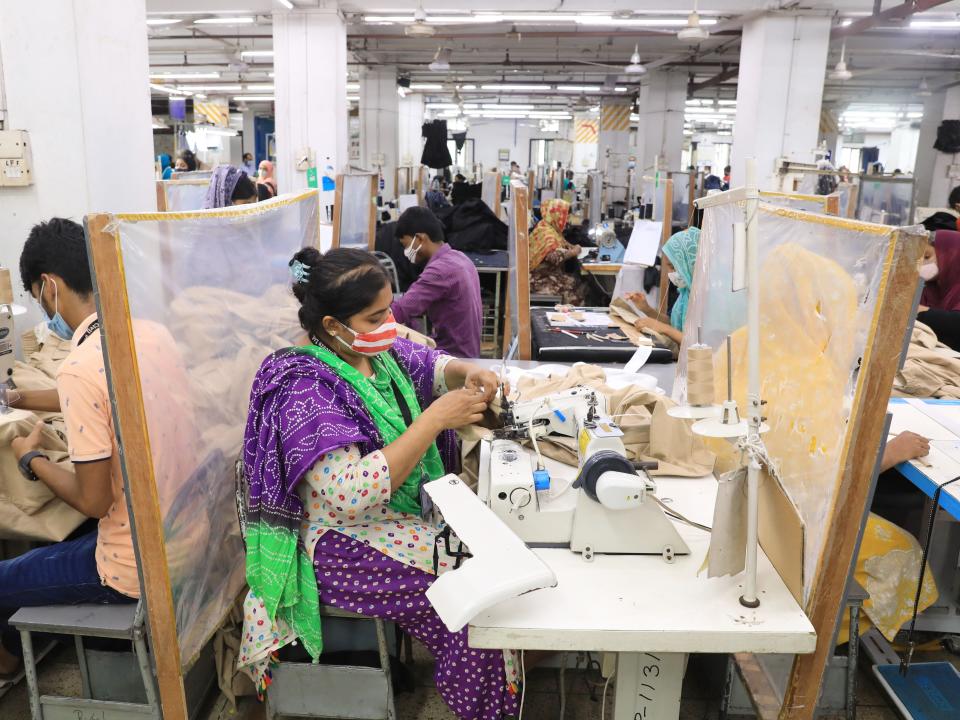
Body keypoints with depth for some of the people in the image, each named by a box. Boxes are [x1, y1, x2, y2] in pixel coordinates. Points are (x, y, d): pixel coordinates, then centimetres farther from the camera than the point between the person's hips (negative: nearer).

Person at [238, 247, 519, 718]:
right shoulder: (306, 389, -24)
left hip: (409, 512, 8)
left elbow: (434, 366, 16)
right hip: (345, 543, -8)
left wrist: (469, 373, -8)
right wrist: (435, 418, -31)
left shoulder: (377, 350, -1)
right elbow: (350, 493, -33)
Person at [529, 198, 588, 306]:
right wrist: (573, 252, -15)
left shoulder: (552, 229, 11)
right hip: (541, 279, -9)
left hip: (550, 273, 9)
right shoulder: (546, 233, -19)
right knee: (576, 285, -17)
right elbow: (555, 257, -29)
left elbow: (561, 245, 25)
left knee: (581, 282, -3)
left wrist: (573, 248, 5)